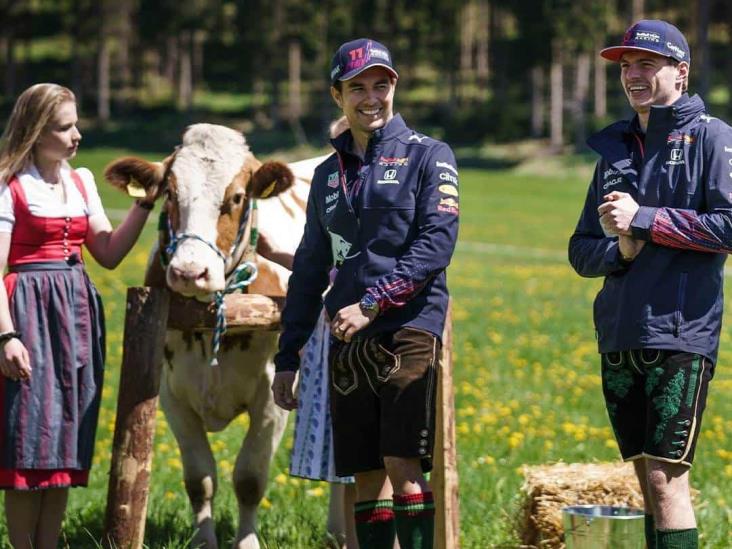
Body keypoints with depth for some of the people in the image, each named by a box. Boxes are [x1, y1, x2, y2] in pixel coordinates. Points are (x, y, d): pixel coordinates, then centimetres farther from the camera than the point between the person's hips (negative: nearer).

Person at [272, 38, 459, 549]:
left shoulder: (428, 156, 2)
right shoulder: (329, 173, 18)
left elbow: (436, 244, -9)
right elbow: (309, 270, 21)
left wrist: (370, 305, -16)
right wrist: (287, 357, 17)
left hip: (408, 329, -5)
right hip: (347, 343, 5)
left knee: (403, 465, -14)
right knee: (366, 476, 4)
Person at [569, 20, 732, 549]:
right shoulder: (615, 148, 19)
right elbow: (582, 251, 18)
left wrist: (644, 220, -13)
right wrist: (619, 250, -4)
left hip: (681, 333, -7)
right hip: (619, 336, 7)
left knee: (666, 477, -13)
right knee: (649, 478, 8)